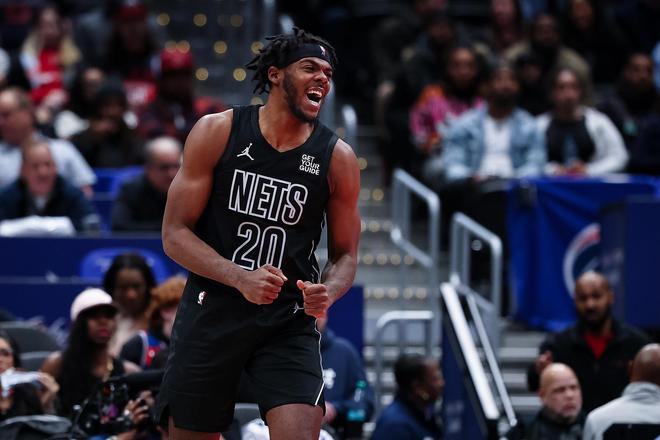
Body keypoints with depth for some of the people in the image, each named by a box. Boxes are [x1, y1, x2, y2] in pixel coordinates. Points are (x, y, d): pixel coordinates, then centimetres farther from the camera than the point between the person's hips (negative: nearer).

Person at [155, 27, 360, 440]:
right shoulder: (217, 132, -5)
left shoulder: (337, 158, -1)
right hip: (211, 313, 0)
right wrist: (240, 277, -23)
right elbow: (175, 234, -6)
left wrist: (328, 292, -15)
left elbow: (345, 254, 9)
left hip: (289, 324, 0)